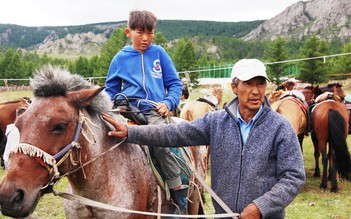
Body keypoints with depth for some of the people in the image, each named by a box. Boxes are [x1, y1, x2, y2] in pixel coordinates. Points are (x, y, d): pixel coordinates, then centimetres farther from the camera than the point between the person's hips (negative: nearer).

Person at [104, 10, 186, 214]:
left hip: (155, 111, -2)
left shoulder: (159, 53, 8)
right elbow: (111, 91, 17)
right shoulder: (120, 58, 10)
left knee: (160, 143, -27)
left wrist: (168, 102, -8)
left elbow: (175, 84, 9)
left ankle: (178, 191, -11)